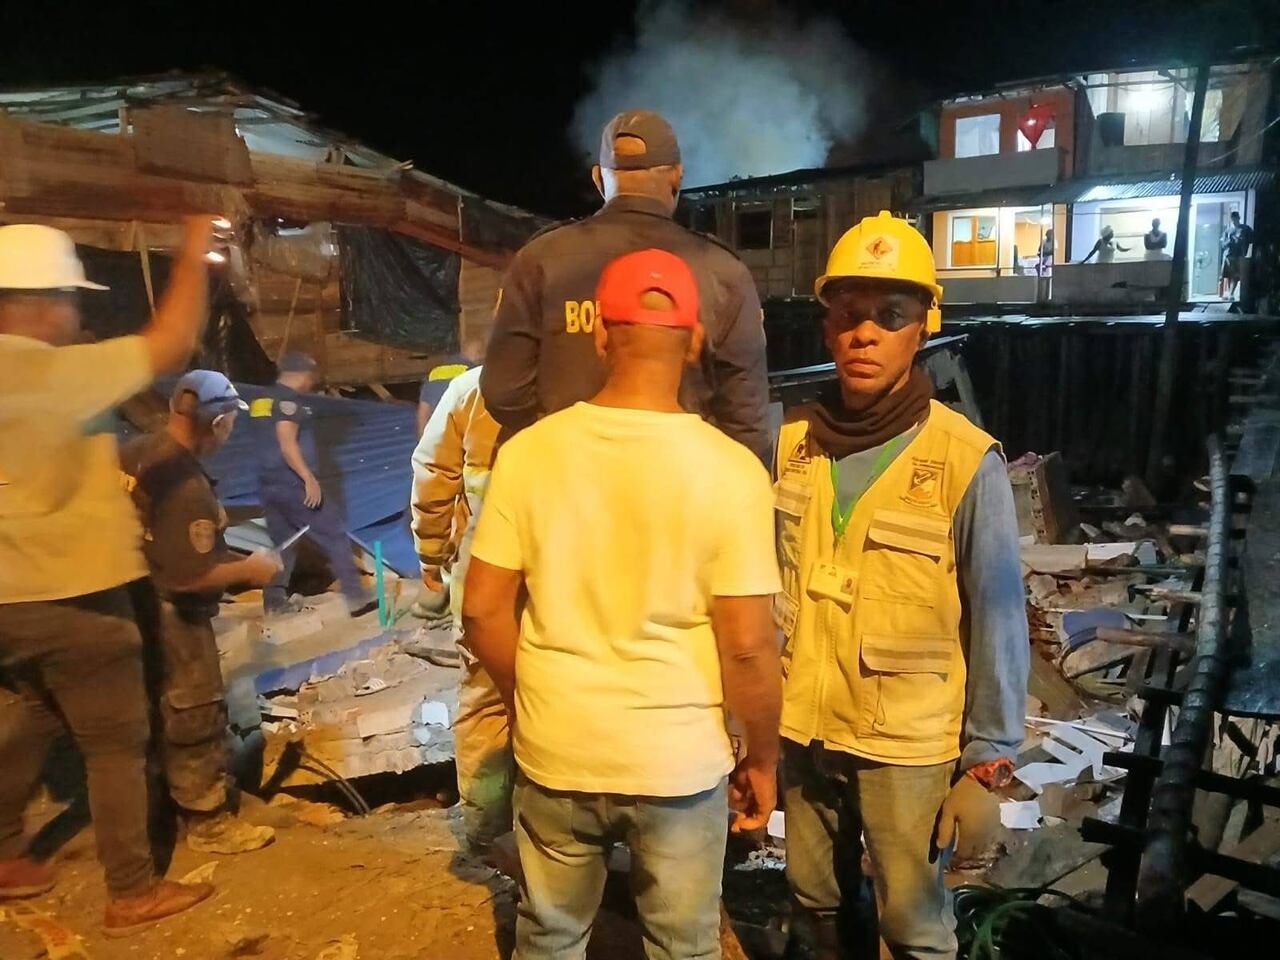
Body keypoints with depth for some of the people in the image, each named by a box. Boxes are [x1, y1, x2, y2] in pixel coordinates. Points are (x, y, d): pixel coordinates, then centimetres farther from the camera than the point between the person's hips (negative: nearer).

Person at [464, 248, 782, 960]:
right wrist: (764, 758, 2)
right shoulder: (729, 469, -16)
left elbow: (484, 609, -4)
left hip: (555, 753, 2)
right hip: (680, 760, -2)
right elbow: (748, 645, -15)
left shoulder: (528, 451, -9)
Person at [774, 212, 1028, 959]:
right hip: (804, 729, 4)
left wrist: (989, 763, -8)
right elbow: (768, 589, 4)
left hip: (908, 742, -4)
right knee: (819, 898, 22)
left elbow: (998, 624, -11)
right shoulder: (795, 443, -3)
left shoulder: (966, 460, -15)